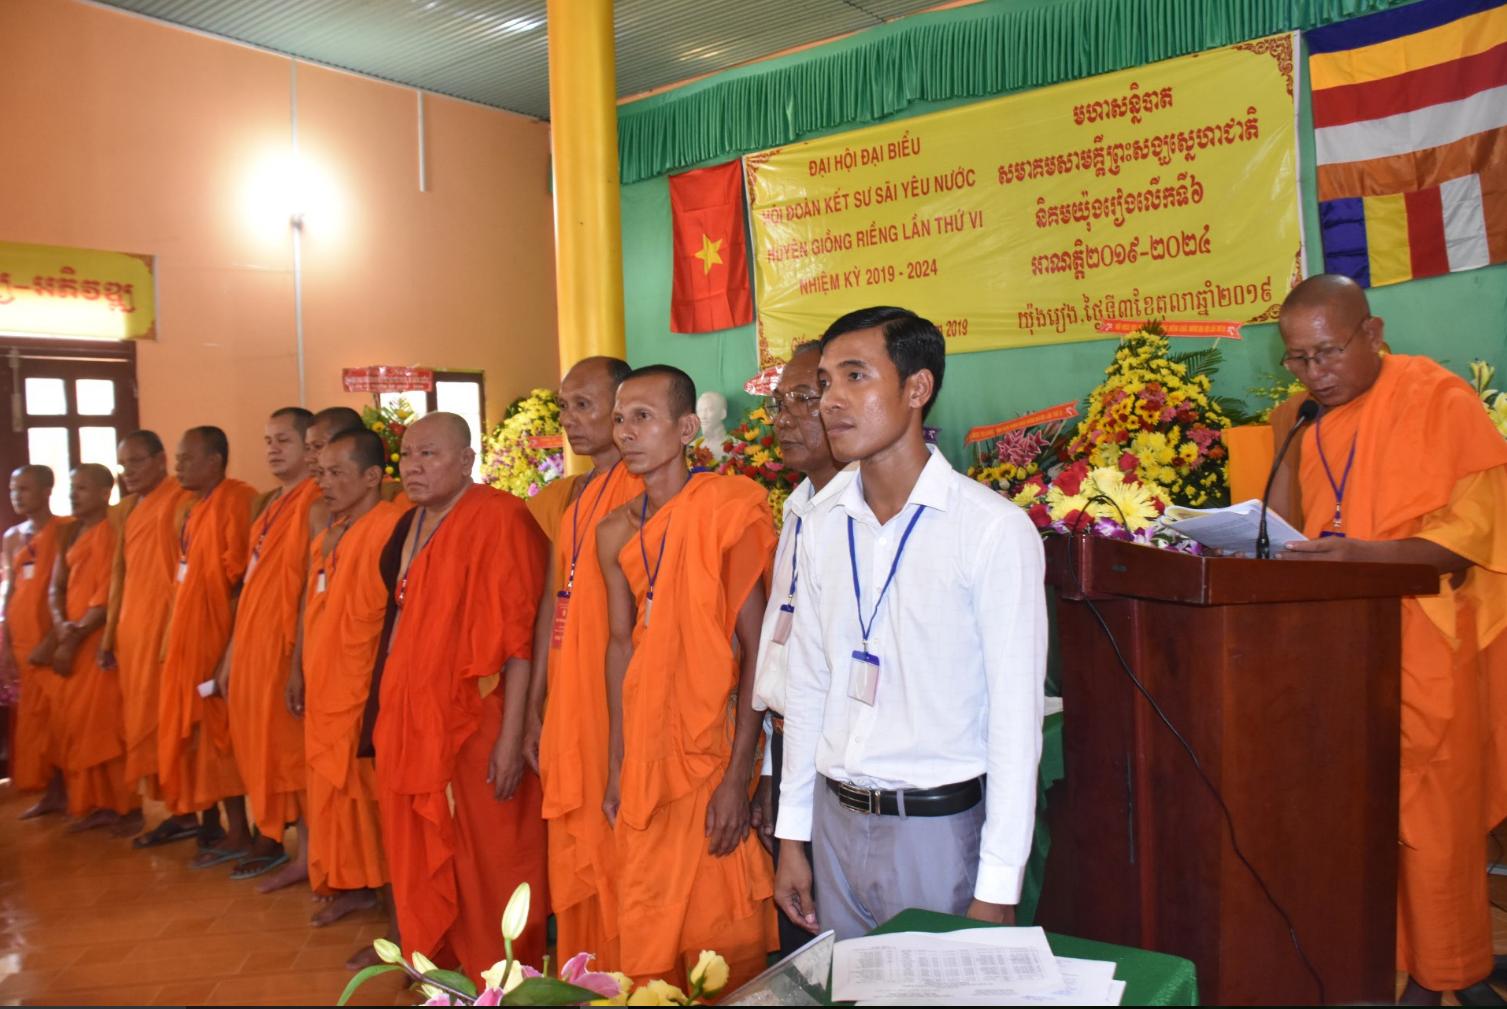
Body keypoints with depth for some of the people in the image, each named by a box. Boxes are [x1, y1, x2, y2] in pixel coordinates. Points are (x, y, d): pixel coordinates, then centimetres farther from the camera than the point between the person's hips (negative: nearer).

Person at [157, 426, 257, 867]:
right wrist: (173, 642, 14)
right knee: (191, 733, 14)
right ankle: (210, 826, 26)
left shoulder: (236, 501, -15)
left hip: (216, 639, -9)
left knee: (217, 734, -2)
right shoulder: (190, 511, 14)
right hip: (186, 640, 9)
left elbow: (241, 578, -18)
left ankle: (237, 835, 8)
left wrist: (231, 651, -18)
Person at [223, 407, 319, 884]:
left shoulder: (314, 502, -12)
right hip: (250, 643, 8)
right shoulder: (268, 503, 15)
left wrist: (298, 662, -21)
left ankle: (309, 855, 11)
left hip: (284, 646, -8)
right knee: (257, 747, 14)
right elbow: (251, 582, 18)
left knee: (293, 749, 0)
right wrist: (232, 653, 17)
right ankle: (270, 838, 28)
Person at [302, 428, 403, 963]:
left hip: (369, 697, -8)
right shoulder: (328, 536, 13)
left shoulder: (392, 528, -16)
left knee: (378, 803, -1)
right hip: (326, 696, 8)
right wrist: (305, 681, 18)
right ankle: (355, 887, 35)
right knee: (337, 795, 18)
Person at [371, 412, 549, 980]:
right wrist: (389, 717, 17)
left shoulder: (499, 518, -14)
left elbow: (520, 636, -18)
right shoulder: (409, 526, 11)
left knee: (487, 873, 6)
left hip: (475, 728, -8)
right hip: (410, 724, 8)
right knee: (423, 868, 18)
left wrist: (513, 737, -21)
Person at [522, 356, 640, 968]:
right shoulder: (568, 497, 13)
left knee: (615, 859, 3)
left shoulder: (640, 492, -11)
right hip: (564, 712, 8)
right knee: (573, 865, 17)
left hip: (617, 709, -8)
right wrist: (535, 709, 14)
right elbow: (552, 602, 14)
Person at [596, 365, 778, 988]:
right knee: (644, 934, 15)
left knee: (722, 941, 6)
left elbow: (756, 649, -14)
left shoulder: (727, 511, -12)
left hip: (713, 759, -5)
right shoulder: (615, 534, 6)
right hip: (646, 761, 5)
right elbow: (621, 644, 11)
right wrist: (616, 765, 9)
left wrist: (738, 776, -17)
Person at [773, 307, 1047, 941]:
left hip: (939, 826, -5)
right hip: (836, 819, 5)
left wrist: (996, 890, -12)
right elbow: (808, 688, 9)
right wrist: (792, 838, 10)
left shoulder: (994, 529, -13)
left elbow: (1016, 716, -13)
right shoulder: (824, 530, 4)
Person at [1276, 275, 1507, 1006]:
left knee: (1434, 817, 2)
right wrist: (1305, 556, 0)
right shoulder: (1316, 430, 12)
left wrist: (1365, 554, -24)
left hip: (1429, 643, -5)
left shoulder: (1438, 398, -7)